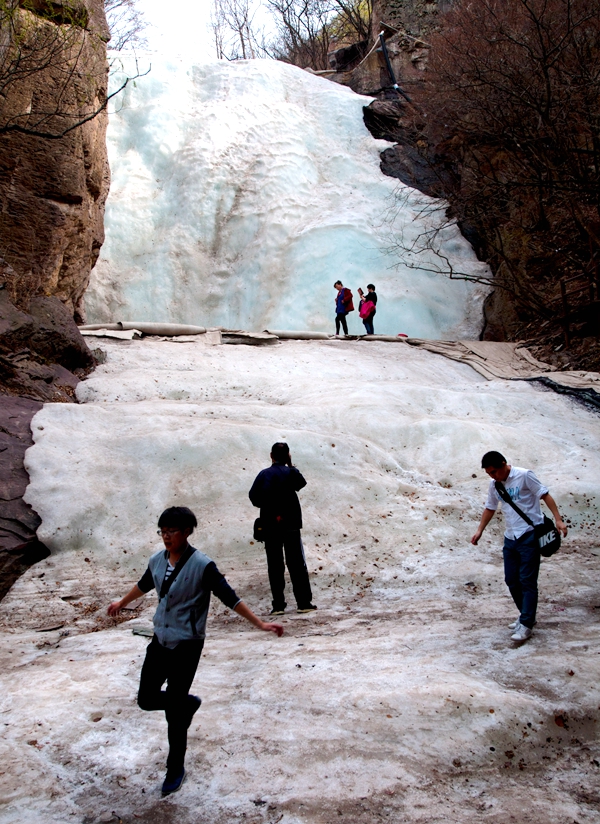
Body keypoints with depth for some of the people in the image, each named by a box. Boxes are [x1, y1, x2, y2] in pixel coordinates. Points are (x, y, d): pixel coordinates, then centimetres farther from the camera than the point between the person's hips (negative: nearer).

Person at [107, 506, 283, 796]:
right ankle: (188, 703, 40)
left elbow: (229, 597, -18)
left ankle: (175, 769, 21)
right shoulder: (157, 560, -2)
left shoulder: (201, 565, -20)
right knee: (146, 699, 10)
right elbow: (144, 585, 20)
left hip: (186, 646, -6)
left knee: (173, 710, -1)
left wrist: (260, 624, -23)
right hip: (160, 641, 6)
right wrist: (122, 603, 36)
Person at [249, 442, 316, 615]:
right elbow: (301, 483, 13)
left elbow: (253, 496, -9)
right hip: (290, 524, -1)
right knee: (297, 564, 5)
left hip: (269, 525, 1)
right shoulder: (291, 472, -5)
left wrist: (268, 506, 7)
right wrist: (290, 464, 11)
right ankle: (304, 602, 3)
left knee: (274, 565, 6)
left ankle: (278, 605, 4)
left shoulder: (264, 474, -1)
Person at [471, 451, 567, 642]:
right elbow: (490, 508, 20)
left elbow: (545, 495, -10)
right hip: (510, 537, 7)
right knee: (511, 580, 9)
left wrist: (558, 519, -18)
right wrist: (479, 531, 15)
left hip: (529, 535, -7)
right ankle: (527, 615, 26)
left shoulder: (524, 476, -11)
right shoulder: (494, 484, 9)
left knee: (527, 581, -7)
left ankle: (526, 625, -4)